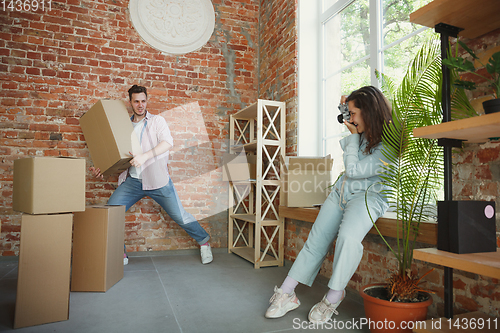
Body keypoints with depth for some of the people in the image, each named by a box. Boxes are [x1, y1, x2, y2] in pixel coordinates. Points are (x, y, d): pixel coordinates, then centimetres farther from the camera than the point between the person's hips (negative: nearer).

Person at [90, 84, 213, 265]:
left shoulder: (157, 120, 4)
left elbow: (168, 142, -16)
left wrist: (145, 156, -29)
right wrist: (103, 169, 0)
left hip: (157, 180, -3)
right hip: (132, 180, 4)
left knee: (179, 215, 0)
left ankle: (204, 241, 23)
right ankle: (120, 254, 8)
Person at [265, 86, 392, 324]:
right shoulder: (363, 134, 5)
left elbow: (353, 170, -19)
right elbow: (342, 145, 27)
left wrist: (354, 136, -9)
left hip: (369, 196, -7)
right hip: (342, 191, 7)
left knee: (348, 237, -36)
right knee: (316, 240, -2)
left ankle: (333, 298, -14)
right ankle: (286, 294, 4)